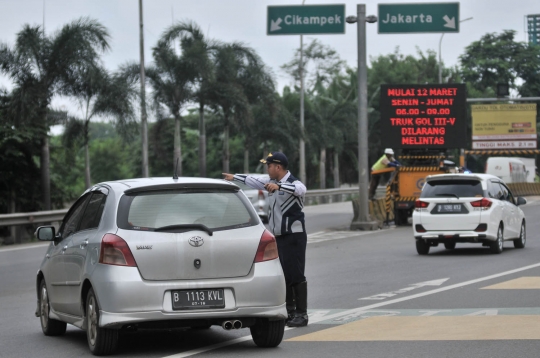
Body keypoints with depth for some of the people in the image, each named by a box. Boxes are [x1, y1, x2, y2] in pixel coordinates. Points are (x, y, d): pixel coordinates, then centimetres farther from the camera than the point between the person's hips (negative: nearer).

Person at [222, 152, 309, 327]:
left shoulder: (293, 183, -15)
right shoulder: (271, 182, 12)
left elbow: (300, 189, -38)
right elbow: (253, 180, 27)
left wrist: (278, 186, -51)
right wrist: (234, 177, 36)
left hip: (294, 236, -9)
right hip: (279, 236, 9)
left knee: (296, 275, -11)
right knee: (283, 275, 10)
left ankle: (301, 314, -9)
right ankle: (290, 312, 16)